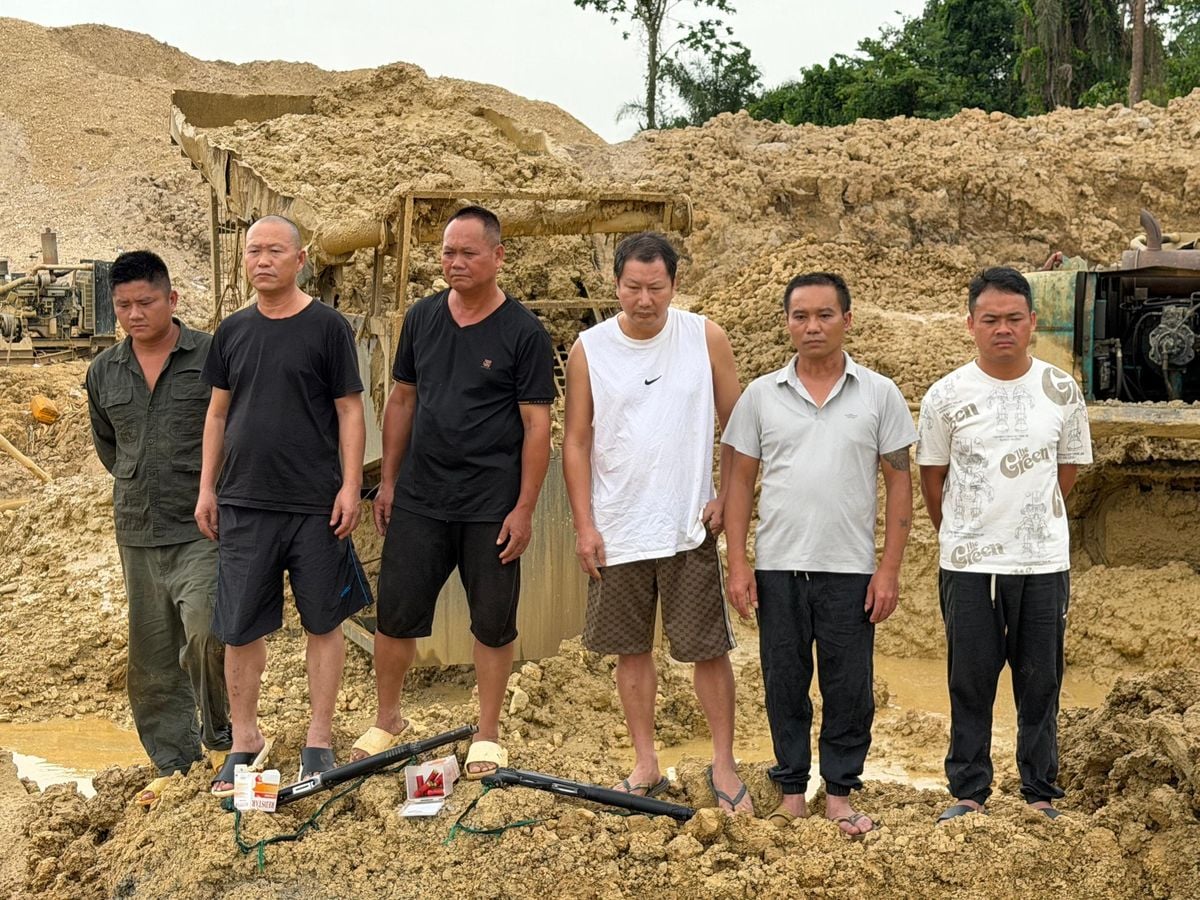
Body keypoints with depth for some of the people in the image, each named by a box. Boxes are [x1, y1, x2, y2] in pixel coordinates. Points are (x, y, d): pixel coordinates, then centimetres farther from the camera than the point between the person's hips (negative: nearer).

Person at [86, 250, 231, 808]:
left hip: (202, 529, -5)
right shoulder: (103, 373, 9)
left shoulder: (213, 356, -6)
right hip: (137, 536, 5)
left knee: (206, 635, -20)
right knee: (152, 659, 9)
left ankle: (220, 740, 6)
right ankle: (173, 763, 22)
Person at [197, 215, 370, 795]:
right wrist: (207, 488, 9)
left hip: (316, 506, -3)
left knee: (323, 622, 6)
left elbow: (349, 411, -3)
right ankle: (245, 739, 19)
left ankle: (319, 739, 18)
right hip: (244, 504, 3)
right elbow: (218, 412, 13)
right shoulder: (232, 331, 8)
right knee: (239, 628, 5)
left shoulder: (327, 327, -3)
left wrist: (350, 486, -10)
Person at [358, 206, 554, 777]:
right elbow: (402, 399, 13)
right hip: (418, 500, 3)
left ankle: (487, 737, 20)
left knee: (493, 624, 6)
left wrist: (524, 508, -12)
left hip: (491, 507, -3)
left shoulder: (523, 332, -7)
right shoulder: (422, 318, 6)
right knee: (395, 616, 6)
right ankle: (387, 721, 24)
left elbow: (537, 424, -8)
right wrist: (388, 480, 10)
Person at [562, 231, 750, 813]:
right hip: (617, 533, 1)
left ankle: (723, 766, 14)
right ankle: (646, 766, 22)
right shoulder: (589, 349, -1)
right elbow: (577, 443, 2)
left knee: (708, 649, 1)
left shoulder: (705, 338, -2)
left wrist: (726, 497, -4)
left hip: (690, 528, -1)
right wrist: (584, 525, -2)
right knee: (632, 650, 10)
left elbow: (737, 426, 5)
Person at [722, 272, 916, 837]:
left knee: (849, 689, 4)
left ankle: (840, 793, 18)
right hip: (777, 568, 1)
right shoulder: (761, 395, 4)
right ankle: (792, 790, 21)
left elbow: (898, 482, 2)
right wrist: (738, 565, -1)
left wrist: (889, 569, -5)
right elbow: (741, 482, 6)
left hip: (850, 569, -1)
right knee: (784, 684, 8)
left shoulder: (878, 393, 2)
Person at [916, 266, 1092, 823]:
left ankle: (1041, 794, 20)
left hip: (1045, 562, 1)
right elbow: (931, 475, 8)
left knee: (1040, 684, 8)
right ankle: (968, 793, 17)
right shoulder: (946, 396, -4)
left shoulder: (1062, 391, 1)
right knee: (970, 683, 6)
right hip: (969, 567, -1)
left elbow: (1069, 468, 13)